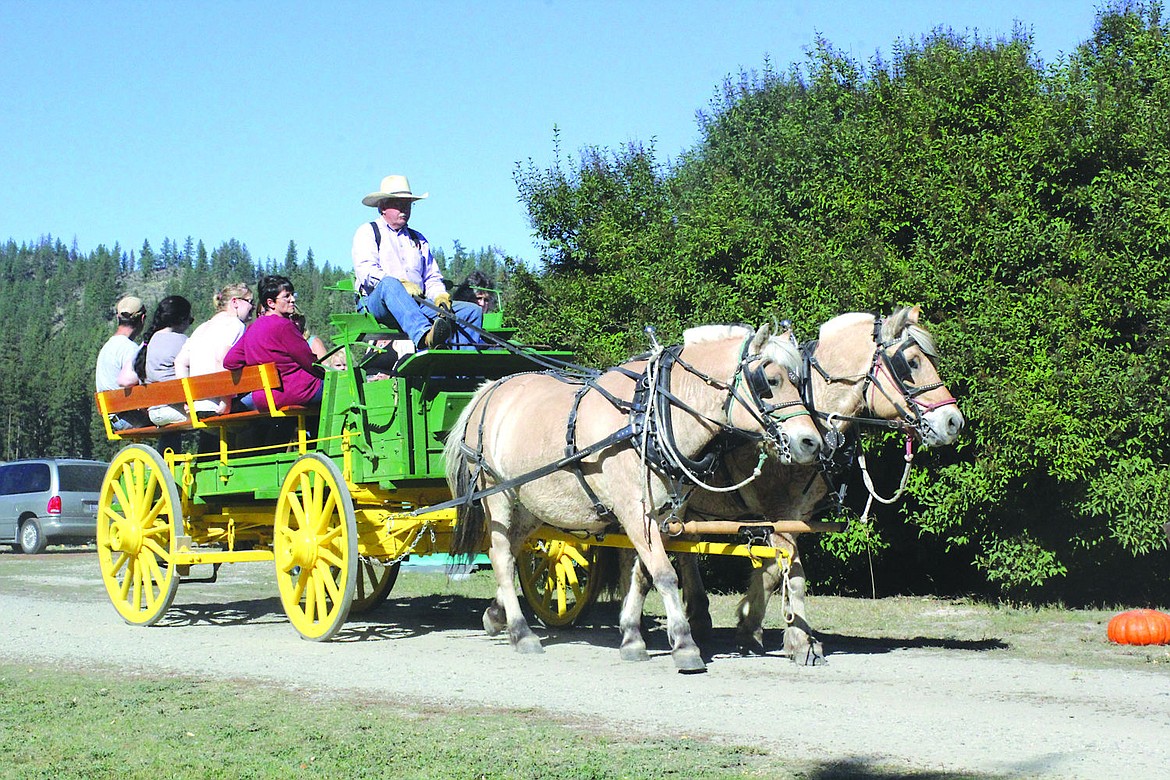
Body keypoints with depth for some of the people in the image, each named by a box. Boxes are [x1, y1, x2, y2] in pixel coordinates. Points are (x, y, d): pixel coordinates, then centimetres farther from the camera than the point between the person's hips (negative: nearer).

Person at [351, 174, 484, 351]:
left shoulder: (418, 239, 30)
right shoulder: (367, 232, 12)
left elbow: (432, 277, 22)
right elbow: (365, 270, -5)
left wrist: (439, 295, -2)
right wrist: (400, 284, -20)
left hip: (417, 304, 5)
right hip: (375, 302, -5)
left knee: (472, 311, -12)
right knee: (389, 284, -41)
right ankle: (425, 337, -65)